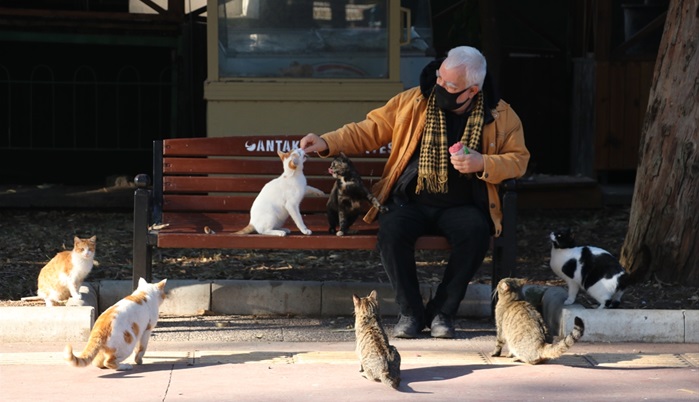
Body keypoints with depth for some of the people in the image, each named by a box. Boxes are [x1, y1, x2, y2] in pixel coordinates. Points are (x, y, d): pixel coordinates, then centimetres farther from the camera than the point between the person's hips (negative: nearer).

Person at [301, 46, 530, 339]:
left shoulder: (500, 115, 0)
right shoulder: (412, 102, 0)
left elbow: (519, 159, 5)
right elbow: (370, 130, 6)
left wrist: (483, 164, -15)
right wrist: (327, 143, -8)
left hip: (461, 207, 0)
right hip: (411, 202, 0)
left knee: (475, 233, -34)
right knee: (392, 231, -33)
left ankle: (442, 311, -14)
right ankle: (410, 311, -14)